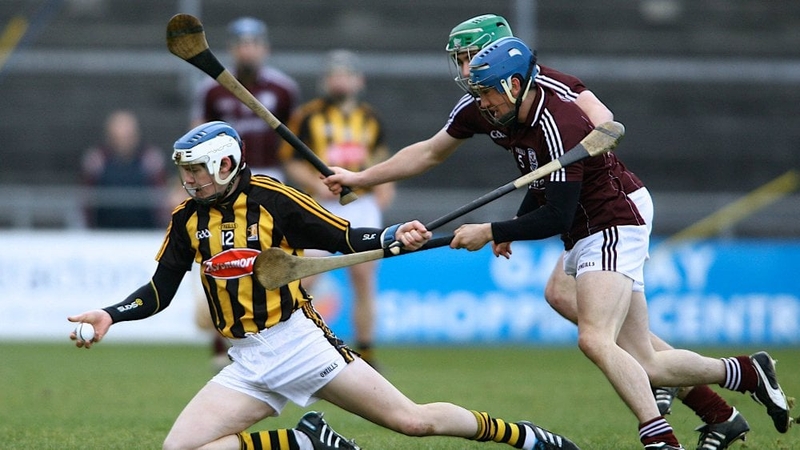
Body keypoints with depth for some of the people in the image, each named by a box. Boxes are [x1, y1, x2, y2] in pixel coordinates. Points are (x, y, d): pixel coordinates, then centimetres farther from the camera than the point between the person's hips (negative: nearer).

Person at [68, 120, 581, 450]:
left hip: (300, 343, -5)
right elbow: (160, 291, 13)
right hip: (248, 367, 5)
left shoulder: (273, 200, -7)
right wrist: (110, 316, -2)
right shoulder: (187, 220, 7)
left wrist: (395, 238, -20)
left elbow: (348, 239, -3)